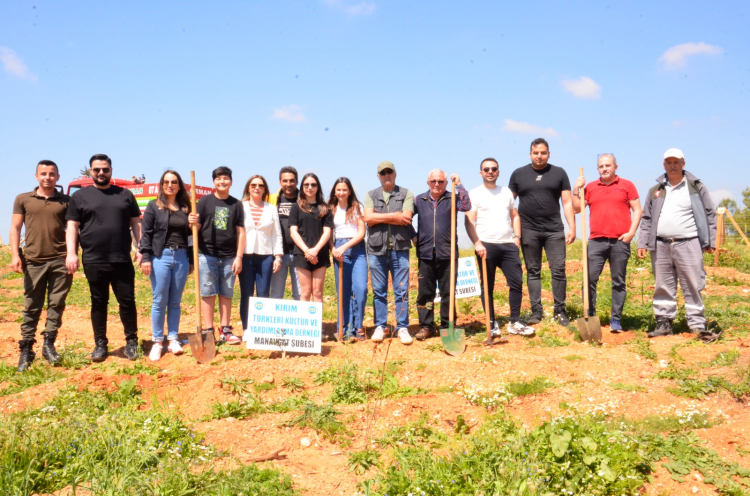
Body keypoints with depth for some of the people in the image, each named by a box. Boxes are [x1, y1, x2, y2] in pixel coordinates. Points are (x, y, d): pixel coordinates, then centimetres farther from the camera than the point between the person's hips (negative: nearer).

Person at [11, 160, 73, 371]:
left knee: (56, 304, 3)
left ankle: (49, 344, 13)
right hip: (33, 261, 0)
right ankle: (26, 349, 12)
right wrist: (15, 255, -5)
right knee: (31, 307, 5)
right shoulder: (23, 199, 8)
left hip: (60, 261, 0)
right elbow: (15, 228, 6)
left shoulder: (65, 201, 8)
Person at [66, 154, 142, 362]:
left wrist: (141, 248, 2)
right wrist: (71, 253, -9)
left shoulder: (125, 194, 11)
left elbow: (136, 223, 12)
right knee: (99, 303, 8)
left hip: (122, 260, 1)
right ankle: (100, 344, 18)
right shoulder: (80, 196, 7)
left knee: (127, 301, 3)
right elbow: (72, 227, 3)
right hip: (93, 261, 0)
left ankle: (131, 341, 15)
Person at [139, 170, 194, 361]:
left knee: (175, 301, 7)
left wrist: (191, 260, 13)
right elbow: (146, 233, -2)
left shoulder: (186, 208, 12)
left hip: (181, 257, 3)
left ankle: (173, 339, 14)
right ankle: (157, 342, 8)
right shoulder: (153, 206, 3)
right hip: (160, 257, -3)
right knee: (159, 301, 0)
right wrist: (145, 257, -11)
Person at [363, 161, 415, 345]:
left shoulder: (406, 194, 8)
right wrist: (394, 215, -7)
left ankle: (402, 328, 8)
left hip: (399, 249, -1)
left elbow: (406, 217, -8)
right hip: (376, 249, 1)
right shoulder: (371, 195, 13)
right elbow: (368, 218, -4)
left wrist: (380, 217, -6)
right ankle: (380, 327, 14)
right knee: (379, 291, 5)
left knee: (402, 291, 1)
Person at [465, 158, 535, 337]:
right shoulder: (475, 194, 2)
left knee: (517, 282, 1)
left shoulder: (506, 192, 17)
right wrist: (477, 243, -17)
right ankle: (492, 324, 9)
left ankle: (515, 323, 12)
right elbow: (469, 221, -6)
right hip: (486, 246, -4)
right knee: (487, 286, 1)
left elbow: (514, 216, 21)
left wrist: (517, 236, 6)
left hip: (508, 245, 4)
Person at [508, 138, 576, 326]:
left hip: (554, 230, 0)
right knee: (533, 272, 5)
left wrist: (572, 227, -4)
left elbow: (567, 202, 4)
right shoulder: (518, 174, 6)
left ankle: (560, 311, 6)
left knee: (559, 270, -3)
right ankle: (536, 311, 12)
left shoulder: (559, 173, 7)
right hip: (529, 231, 0)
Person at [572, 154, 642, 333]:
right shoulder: (590, 187, 13)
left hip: (620, 241, -1)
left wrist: (631, 232, -4)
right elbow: (577, 209, 10)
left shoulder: (626, 185, 9)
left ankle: (616, 320, 10)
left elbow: (637, 210, 7)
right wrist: (576, 190, -2)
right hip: (596, 241, 1)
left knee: (619, 282, 4)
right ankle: (589, 317, 5)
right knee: (589, 279, -4)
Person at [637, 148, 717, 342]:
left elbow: (709, 215, 7)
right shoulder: (655, 191, 15)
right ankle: (664, 323, 15)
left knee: (693, 287, -3)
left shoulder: (696, 187, 7)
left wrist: (710, 241, 1)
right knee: (663, 288, 7)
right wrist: (642, 243, 8)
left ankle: (698, 326, 3)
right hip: (661, 246, 3)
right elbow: (646, 219, 15)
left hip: (688, 244, -3)